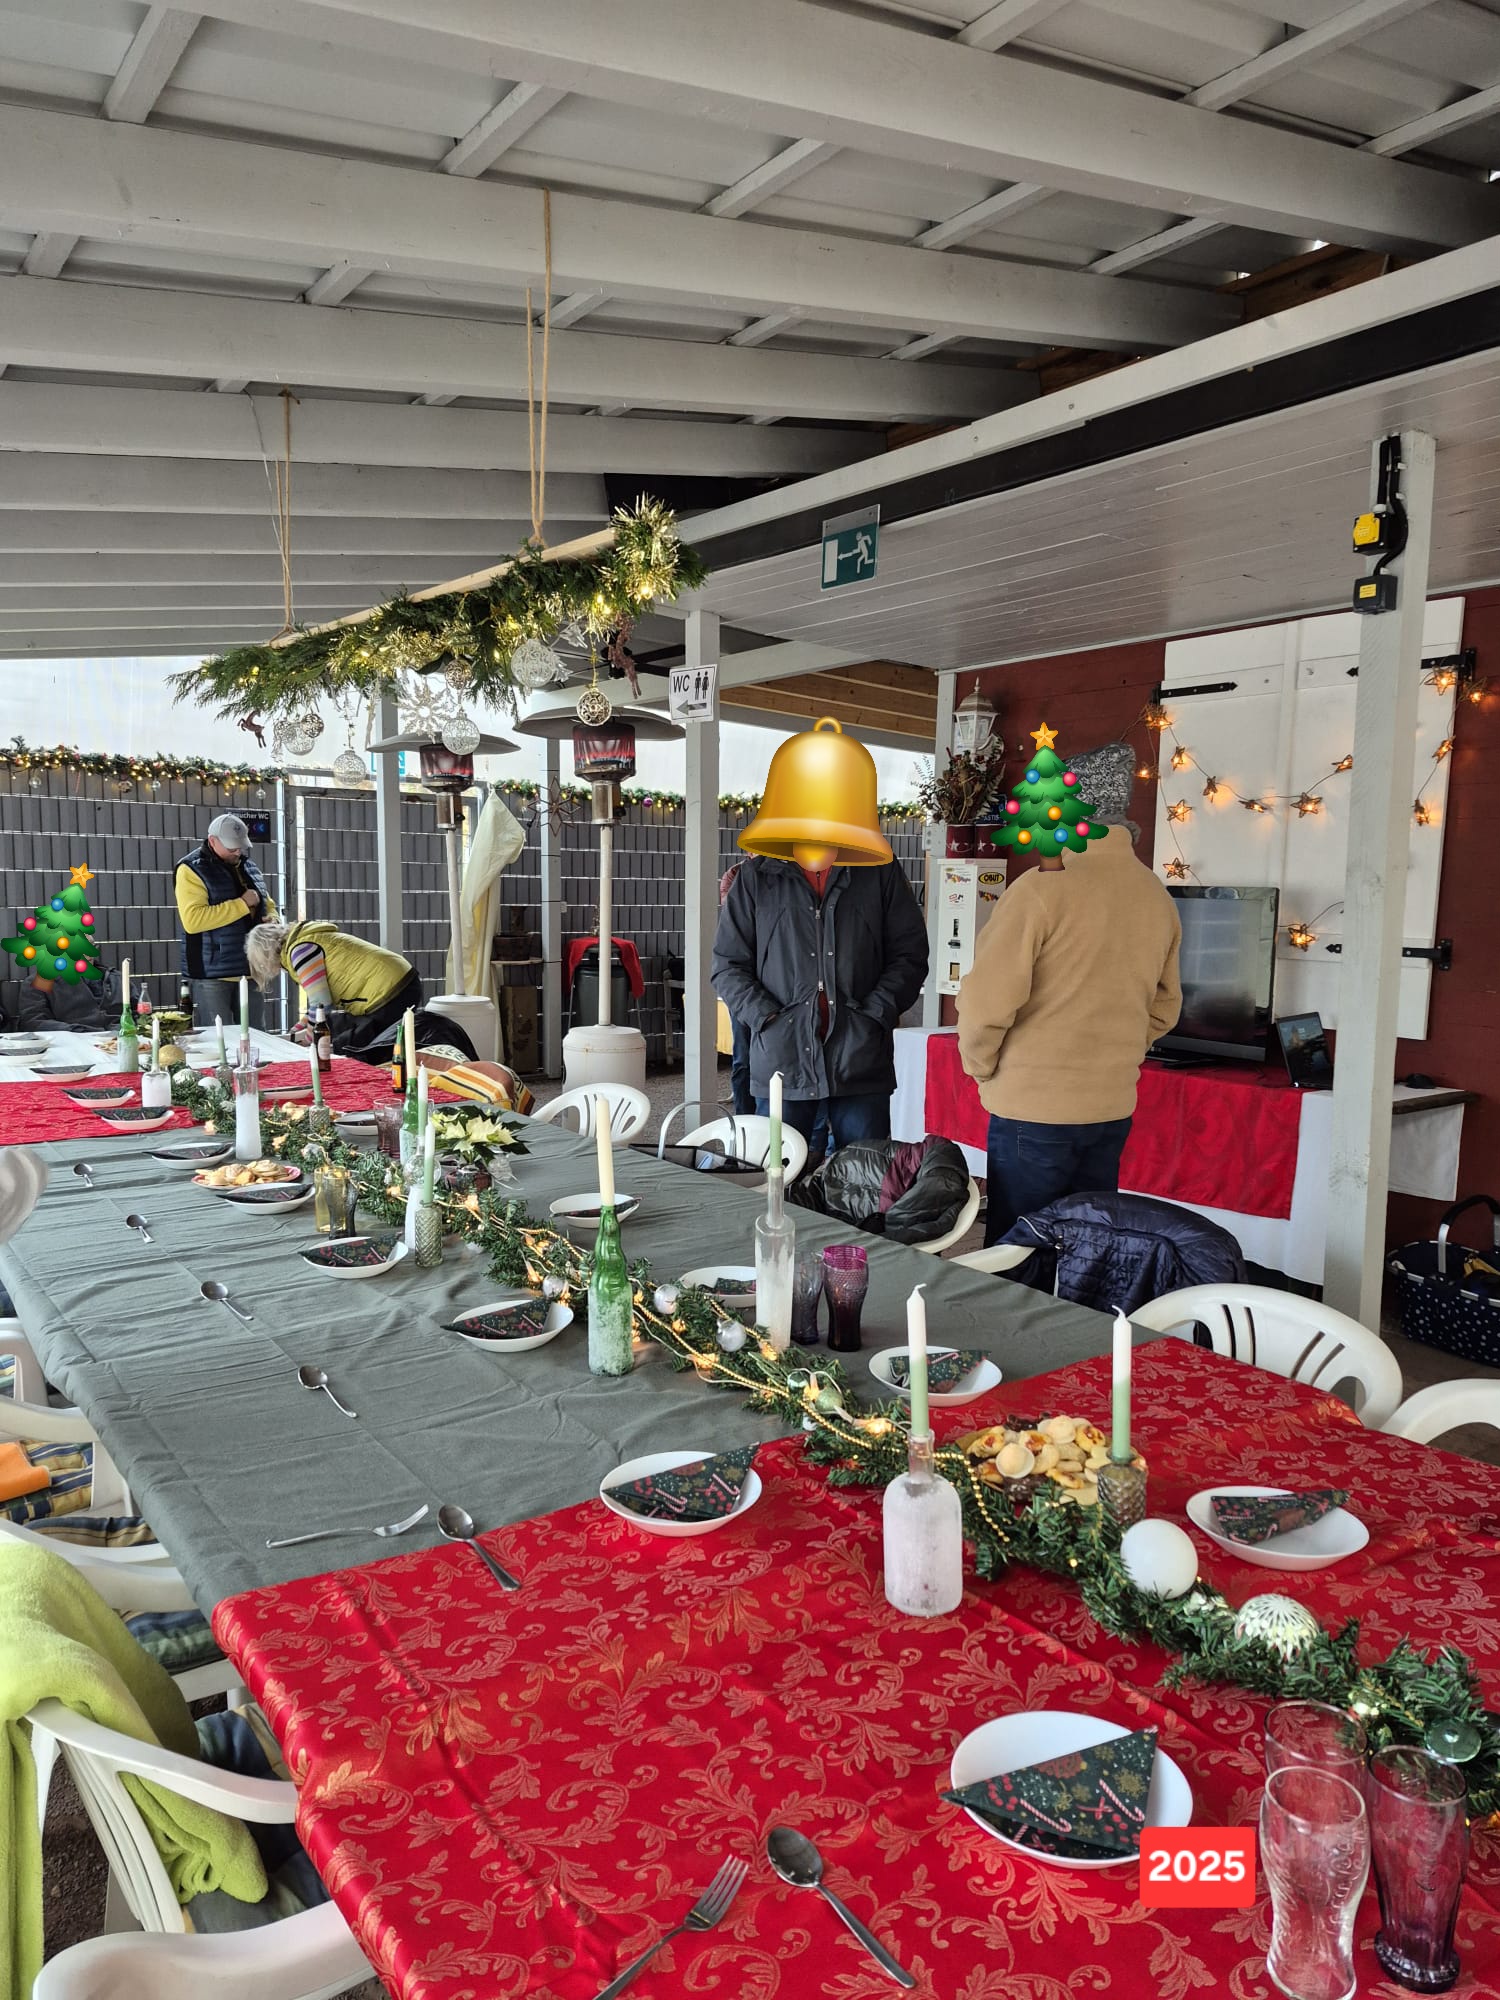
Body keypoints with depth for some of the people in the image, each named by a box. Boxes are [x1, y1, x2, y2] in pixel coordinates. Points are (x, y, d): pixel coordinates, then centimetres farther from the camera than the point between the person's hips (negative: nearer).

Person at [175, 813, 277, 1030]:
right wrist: (242, 904, -18)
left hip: (248, 970, 7)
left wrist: (272, 920, 4)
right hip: (211, 974, -6)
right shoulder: (192, 869, -7)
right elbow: (192, 920, -21)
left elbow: (268, 905, 29)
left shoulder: (248, 867, 15)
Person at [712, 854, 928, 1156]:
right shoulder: (757, 876, 9)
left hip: (860, 1062, 0)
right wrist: (764, 1016, -7)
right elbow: (728, 964, 7)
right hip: (782, 1060, 0)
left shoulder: (879, 870, 10)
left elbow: (909, 953, 8)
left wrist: (876, 1014, -6)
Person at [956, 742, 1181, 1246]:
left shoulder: (1043, 888, -16)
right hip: (1114, 1109, 6)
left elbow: (986, 1000, -18)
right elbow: (1164, 1008, 14)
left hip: (1034, 1110, -6)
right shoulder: (1158, 898, 4)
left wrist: (981, 1067, -1)